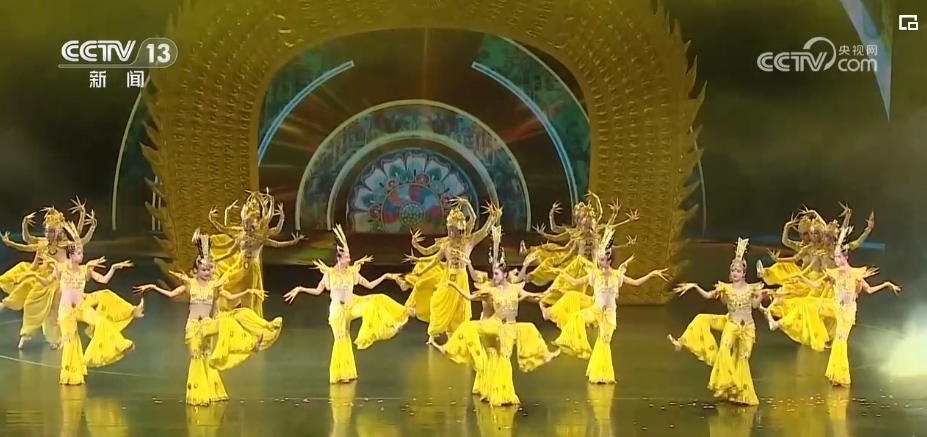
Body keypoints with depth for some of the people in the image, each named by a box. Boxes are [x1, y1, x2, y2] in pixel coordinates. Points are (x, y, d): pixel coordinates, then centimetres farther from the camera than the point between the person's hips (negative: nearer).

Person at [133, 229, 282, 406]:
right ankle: (199, 395, 8)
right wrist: (153, 287, -10)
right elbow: (171, 294, -2)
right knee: (198, 358, 2)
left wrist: (247, 291, -15)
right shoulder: (190, 284, -1)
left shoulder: (214, 285, 0)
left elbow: (231, 297, -4)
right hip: (194, 327, -1)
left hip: (208, 325, 1)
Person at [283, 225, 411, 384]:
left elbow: (369, 285, 5)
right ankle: (341, 374, 11)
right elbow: (318, 291, -1)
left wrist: (385, 276, 0)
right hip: (337, 309, -3)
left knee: (375, 300, -18)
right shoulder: (329, 273, -6)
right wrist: (300, 289, -10)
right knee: (341, 340, 0)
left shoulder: (353, 271, -1)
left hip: (352, 305, 3)